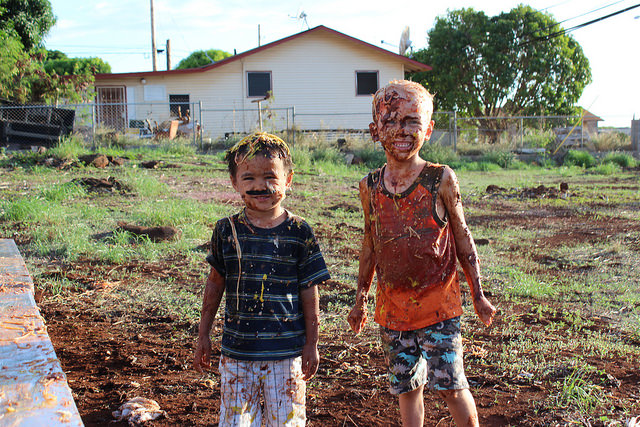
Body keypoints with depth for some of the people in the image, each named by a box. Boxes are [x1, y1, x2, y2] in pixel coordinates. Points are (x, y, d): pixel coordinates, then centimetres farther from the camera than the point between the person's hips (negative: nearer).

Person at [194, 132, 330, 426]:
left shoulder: (299, 233, -6)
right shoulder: (227, 230, -1)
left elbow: (309, 292, -1)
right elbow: (215, 282, 9)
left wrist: (311, 345, 1)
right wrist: (203, 335, 12)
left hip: (286, 351, -1)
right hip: (236, 349, 2)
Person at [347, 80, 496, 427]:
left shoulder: (440, 179, -8)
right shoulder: (370, 186, 0)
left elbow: (462, 238, 0)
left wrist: (478, 295, 4)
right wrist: (360, 300, 16)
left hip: (439, 303, -3)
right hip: (393, 307, 3)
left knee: (449, 384, 0)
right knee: (406, 386, 12)